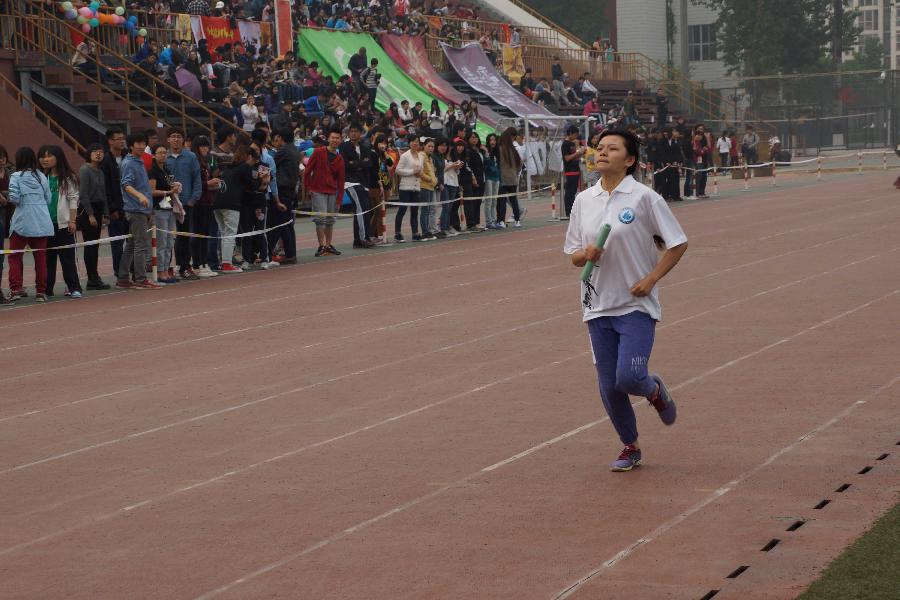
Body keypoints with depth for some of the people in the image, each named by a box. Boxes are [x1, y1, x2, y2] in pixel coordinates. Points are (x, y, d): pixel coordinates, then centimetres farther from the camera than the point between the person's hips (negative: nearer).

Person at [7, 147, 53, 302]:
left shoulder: (16, 177, -6)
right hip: (42, 222, 4)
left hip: (23, 222, -4)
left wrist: (15, 202, 7)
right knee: (40, 256, 7)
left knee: (14, 256, 6)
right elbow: (48, 199, 7)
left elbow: (13, 198, -14)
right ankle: (41, 291, 7)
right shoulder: (42, 176, 7)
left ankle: (16, 288, -5)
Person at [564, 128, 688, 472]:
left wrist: (651, 279, -12)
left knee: (628, 378, -17)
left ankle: (655, 390, 20)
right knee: (609, 386, 4)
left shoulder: (644, 198, -7)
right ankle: (630, 448, 25)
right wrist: (585, 255, -10)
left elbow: (677, 244, -4)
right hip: (598, 306, 4)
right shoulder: (583, 201, 7)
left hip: (637, 305, -4)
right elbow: (573, 254, 13)